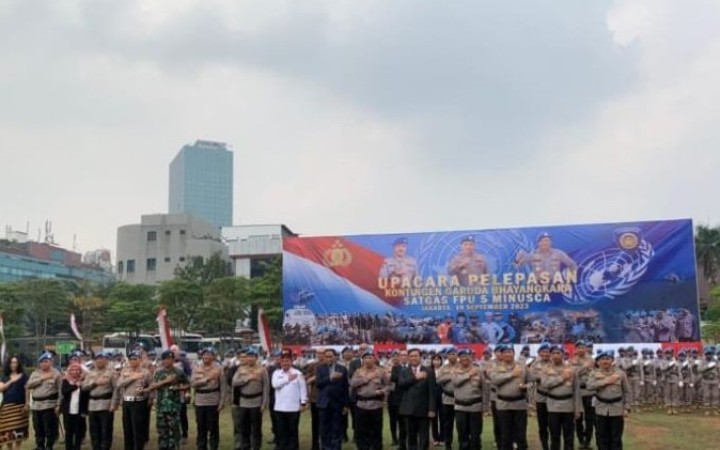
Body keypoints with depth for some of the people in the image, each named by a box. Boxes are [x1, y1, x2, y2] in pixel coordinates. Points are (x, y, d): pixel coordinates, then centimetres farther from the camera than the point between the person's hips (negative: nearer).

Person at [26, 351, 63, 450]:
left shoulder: (56, 374, -2)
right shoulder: (35, 373, 13)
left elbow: (61, 390, -5)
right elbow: (28, 385, -3)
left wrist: (58, 405, -12)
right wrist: (42, 378, -11)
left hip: (50, 405, -5)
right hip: (36, 405, 5)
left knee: (50, 429, -3)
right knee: (38, 429, 12)